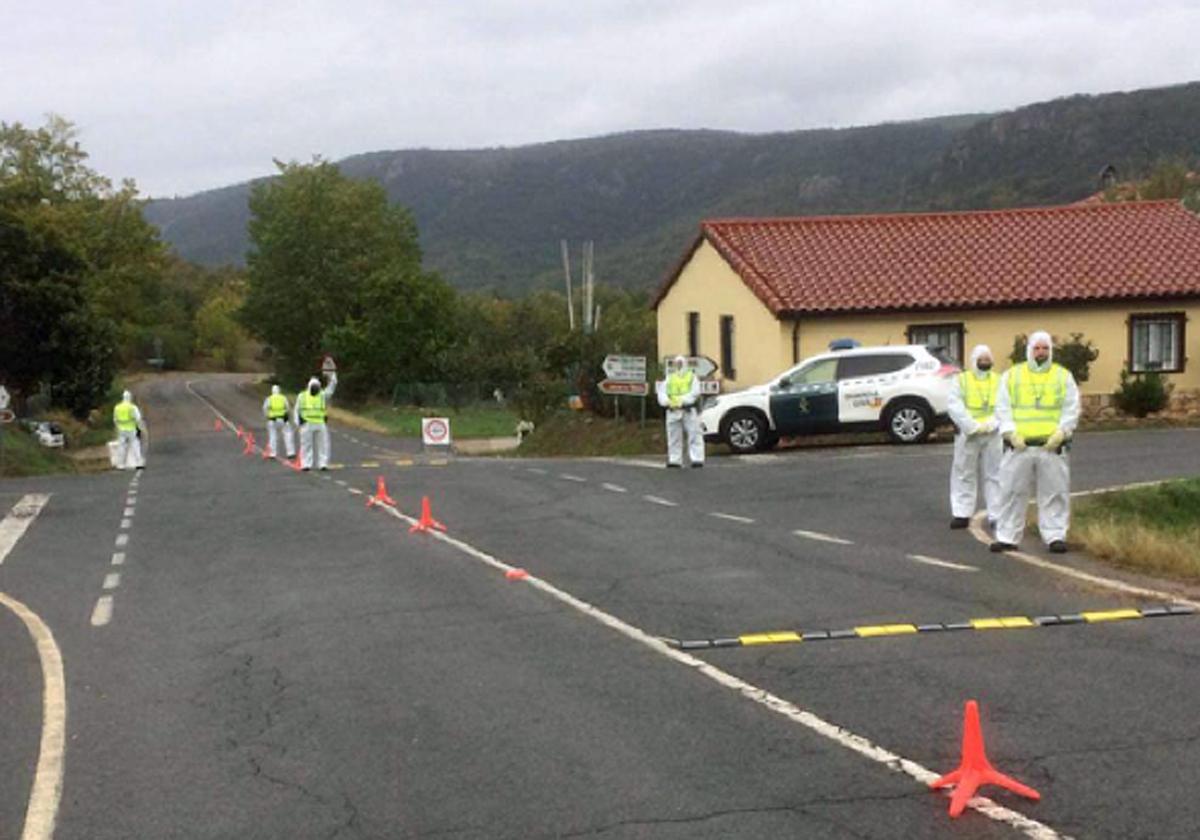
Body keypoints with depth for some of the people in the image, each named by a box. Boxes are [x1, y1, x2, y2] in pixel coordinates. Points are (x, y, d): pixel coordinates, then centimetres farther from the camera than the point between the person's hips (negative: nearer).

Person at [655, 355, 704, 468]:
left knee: (694, 435, -8)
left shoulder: (692, 377, 9)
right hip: (673, 411, 4)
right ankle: (674, 460, 11)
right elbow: (662, 392, 6)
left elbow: (694, 392, -7)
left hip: (688, 410, -4)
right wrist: (666, 401, -15)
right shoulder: (669, 378, 19)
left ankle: (697, 459, -10)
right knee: (674, 437, 5)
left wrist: (683, 401, -22)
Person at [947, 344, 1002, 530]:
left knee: (994, 475, 3)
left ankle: (996, 515, 6)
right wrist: (973, 426, -16)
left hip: (993, 435, 1)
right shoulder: (961, 380, 4)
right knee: (964, 474, 3)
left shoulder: (999, 381, 9)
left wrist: (990, 424, -17)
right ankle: (961, 513, 9)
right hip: (967, 434, -1)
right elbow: (954, 407, -7)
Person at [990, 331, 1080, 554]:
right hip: (1018, 446, 0)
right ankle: (1007, 537, 9)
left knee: (1054, 493, 1)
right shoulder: (1011, 375, 9)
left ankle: (1055, 536, 8)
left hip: (1052, 446, 0)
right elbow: (1002, 408, 5)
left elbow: (1071, 409, 4)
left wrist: (1061, 432, -9)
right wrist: (1010, 433, -7)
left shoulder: (1063, 376, 9)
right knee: (1013, 492, 2)